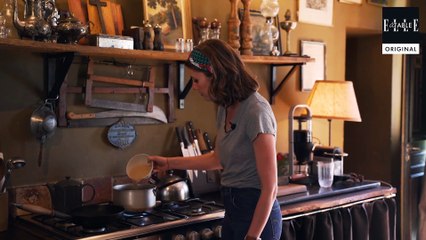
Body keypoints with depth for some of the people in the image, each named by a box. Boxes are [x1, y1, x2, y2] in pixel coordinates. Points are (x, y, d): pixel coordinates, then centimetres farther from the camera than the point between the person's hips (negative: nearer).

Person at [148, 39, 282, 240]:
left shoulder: (255, 111, -20)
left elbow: (270, 187, -19)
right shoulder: (225, 108, 5)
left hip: (257, 214, -8)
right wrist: (169, 163, 21)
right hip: (232, 209, 8)